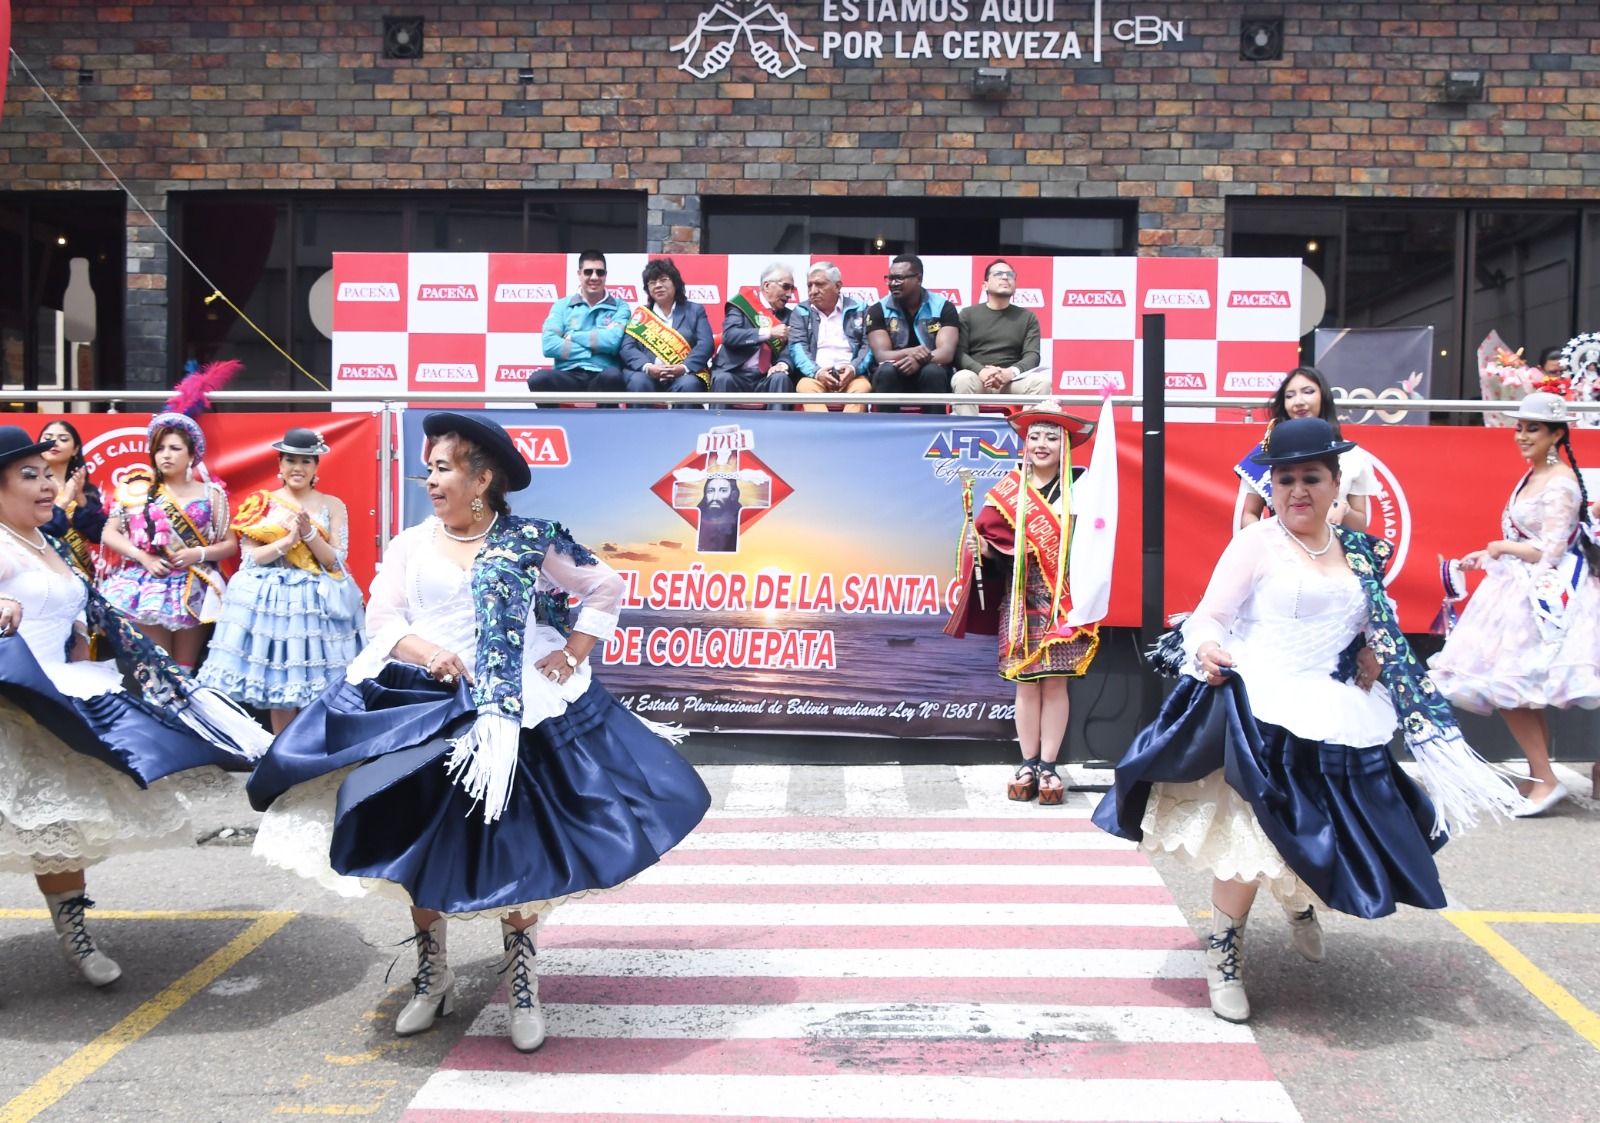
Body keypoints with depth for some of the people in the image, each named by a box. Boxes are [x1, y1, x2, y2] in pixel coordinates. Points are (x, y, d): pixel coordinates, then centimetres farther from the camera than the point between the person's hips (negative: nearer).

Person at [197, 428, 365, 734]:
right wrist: (288, 540, -14)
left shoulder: (332, 505, 6)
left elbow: (336, 561, 0)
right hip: (272, 600, 0)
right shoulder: (262, 504, 7)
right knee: (278, 682, 1)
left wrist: (309, 532, -14)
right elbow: (250, 557, -1)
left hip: (317, 601, 0)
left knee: (318, 685, -2)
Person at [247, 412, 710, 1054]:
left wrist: (574, 653, -1)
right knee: (417, 846, 5)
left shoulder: (530, 542, 1)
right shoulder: (411, 544, 7)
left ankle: (522, 984, 17)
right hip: (419, 708, 3)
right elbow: (381, 617, 2)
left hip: (512, 710, -2)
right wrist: (429, 652, -16)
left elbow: (606, 588, 7)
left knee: (512, 847, -1)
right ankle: (432, 976, 24)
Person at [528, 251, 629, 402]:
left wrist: (572, 336, 0)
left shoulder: (619, 307, 12)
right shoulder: (562, 305, 14)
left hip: (601, 378, -1)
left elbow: (613, 340, -8)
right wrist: (595, 348, -5)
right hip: (568, 376, 1)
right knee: (538, 378, -32)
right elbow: (549, 345, -3)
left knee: (613, 376, -37)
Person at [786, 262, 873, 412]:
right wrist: (816, 371, -18)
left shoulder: (859, 310, 12)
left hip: (850, 376, 0)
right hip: (815, 376, 0)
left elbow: (869, 345, 5)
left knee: (862, 387, -33)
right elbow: (797, 346, 2)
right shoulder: (801, 312, 13)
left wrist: (854, 368, -15)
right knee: (806, 386, -34)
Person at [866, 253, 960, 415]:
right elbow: (881, 355, -12)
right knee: (887, 370, -32)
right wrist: (909, 352, -34)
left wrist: (920, 360, -36)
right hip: (892, 380, 0)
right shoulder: (878, 310, -1)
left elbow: (947, 352, -14)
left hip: (932, 378, 0)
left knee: (933, 371, -33)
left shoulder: (943, 307, -2)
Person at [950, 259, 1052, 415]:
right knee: (962, 378, -36)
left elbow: (1032, 355, 4)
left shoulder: (1027, 317, 17)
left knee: (1042, 381, -28)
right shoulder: (968, 314, 13)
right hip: (977, 377, -1)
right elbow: (958, 352, 1)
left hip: (1012, 381, 1)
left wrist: (1011, 372, -19)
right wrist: (980, 371, -21)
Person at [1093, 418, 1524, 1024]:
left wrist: (1373, 661, 5)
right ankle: (1224, 955, 6)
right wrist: (1208, 650, -32)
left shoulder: (1357, 550, 13)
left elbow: (1371, 630, 24)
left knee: (1332, 831, 12)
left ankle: (1299, 901, 47)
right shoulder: (1256, 542, -5)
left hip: (1333, 719, 6)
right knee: (1252, 832, -12)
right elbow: (1208, 614, -11)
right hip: (1260, 712, -6)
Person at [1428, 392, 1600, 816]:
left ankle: (1545, 779, -4)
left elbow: (1547, 552, -19)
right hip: (1521, 591, 9)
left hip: (1544, 597, -9)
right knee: (1525, 695, 11)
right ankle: (1540, 777, 19)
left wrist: (1500, 548, -5)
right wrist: (1486, 557, 14)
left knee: (1508, 688, -11)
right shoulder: (1532, 477, 13)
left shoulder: (1560, 484, -15)